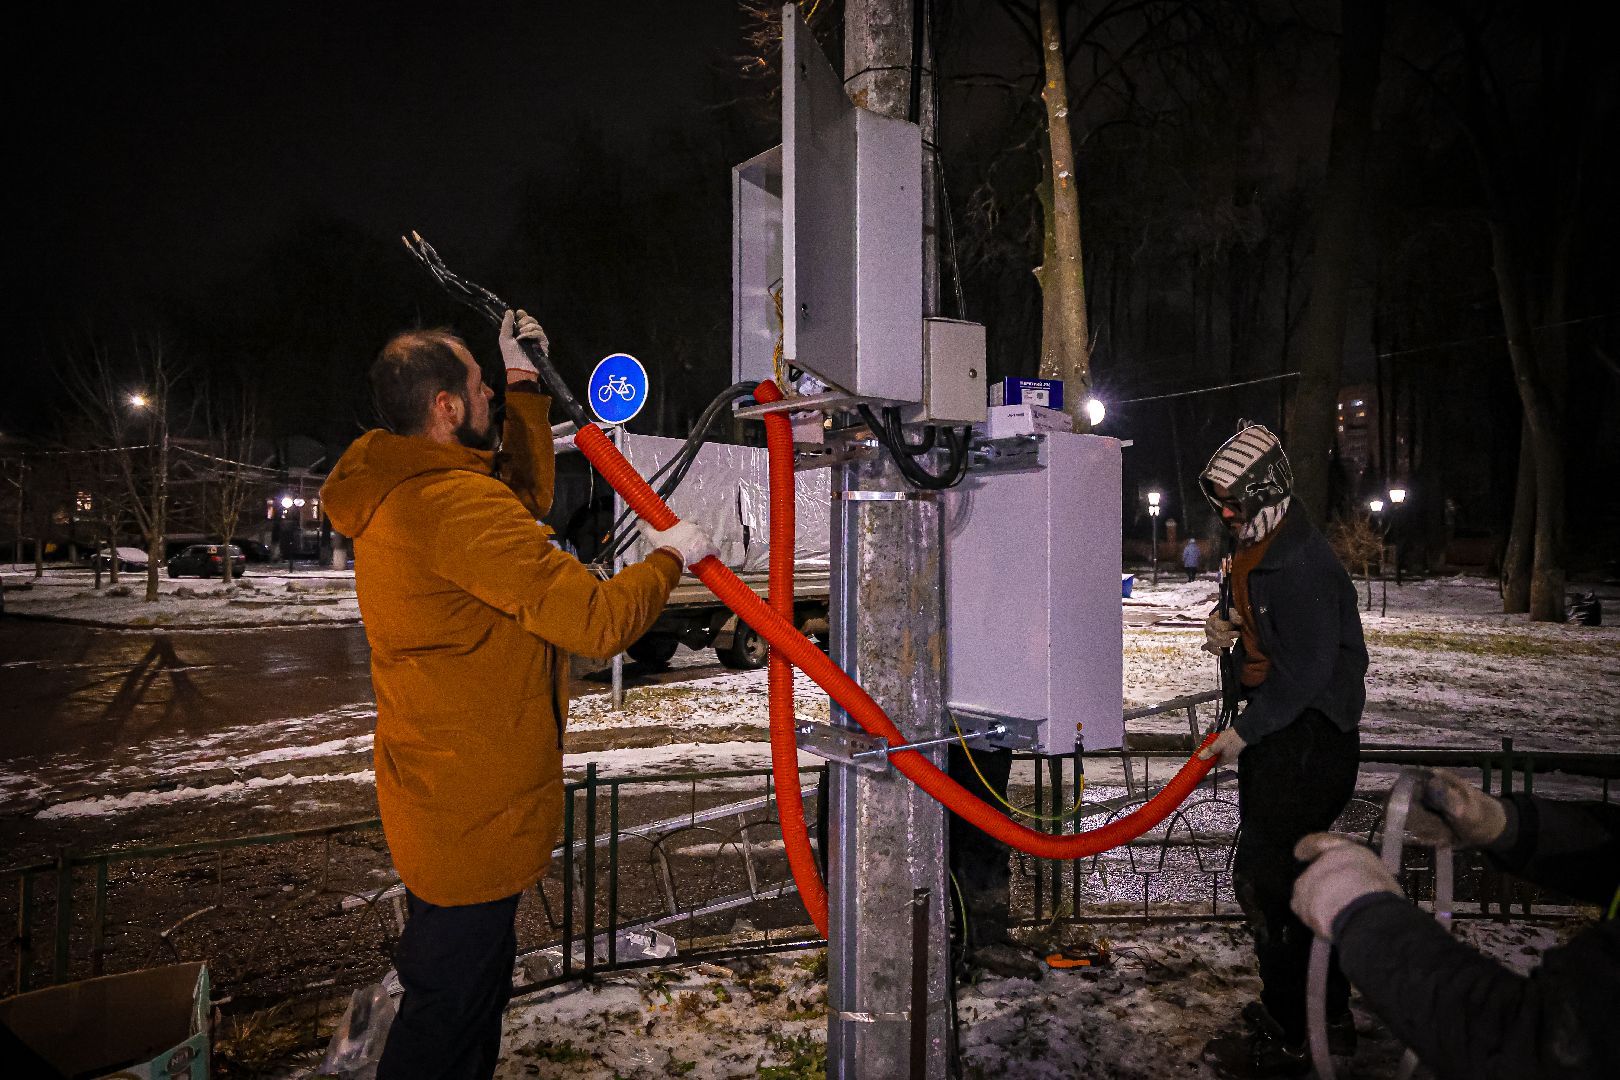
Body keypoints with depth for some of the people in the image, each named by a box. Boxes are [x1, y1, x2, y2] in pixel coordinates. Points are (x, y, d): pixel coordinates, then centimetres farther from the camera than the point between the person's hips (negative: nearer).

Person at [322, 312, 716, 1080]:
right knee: (450, 1007, 5)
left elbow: (527, 494, 21)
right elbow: (598, 620, -27)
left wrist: (524, 382, 20)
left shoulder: (395, 496, 7)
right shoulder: (458, 506, -25)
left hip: (439, 803, 10)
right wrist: (668, 557, -8)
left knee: (476, 981, 24)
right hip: (472, 809, -10)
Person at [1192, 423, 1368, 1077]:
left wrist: (1245, 732, -19)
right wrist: (1228, 626, 1)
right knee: (1293, 871, 19)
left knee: (1264, 878, -5)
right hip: (1281, 735, 11)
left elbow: (1308, 667, -24)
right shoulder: (1262, 552, 12)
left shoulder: (1300, 563, -20)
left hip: (1307, 741, -11)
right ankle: (1326, 1013, 35)